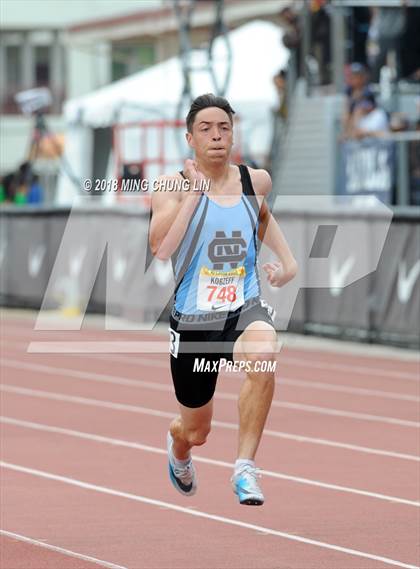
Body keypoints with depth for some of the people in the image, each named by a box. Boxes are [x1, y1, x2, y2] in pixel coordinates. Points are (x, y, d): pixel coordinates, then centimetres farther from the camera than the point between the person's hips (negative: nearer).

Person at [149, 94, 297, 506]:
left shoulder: (255, 181, 2)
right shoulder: (174, 186, -10)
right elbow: (160, 248, -27)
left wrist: (287, 259, 13)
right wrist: (194, 191, -28)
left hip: (245, 308, 1)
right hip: (193, 317, -1)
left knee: (262, 355, -37)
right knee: (196, 431, 14)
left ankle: (245, 468, -27)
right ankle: (178, 448, 55)